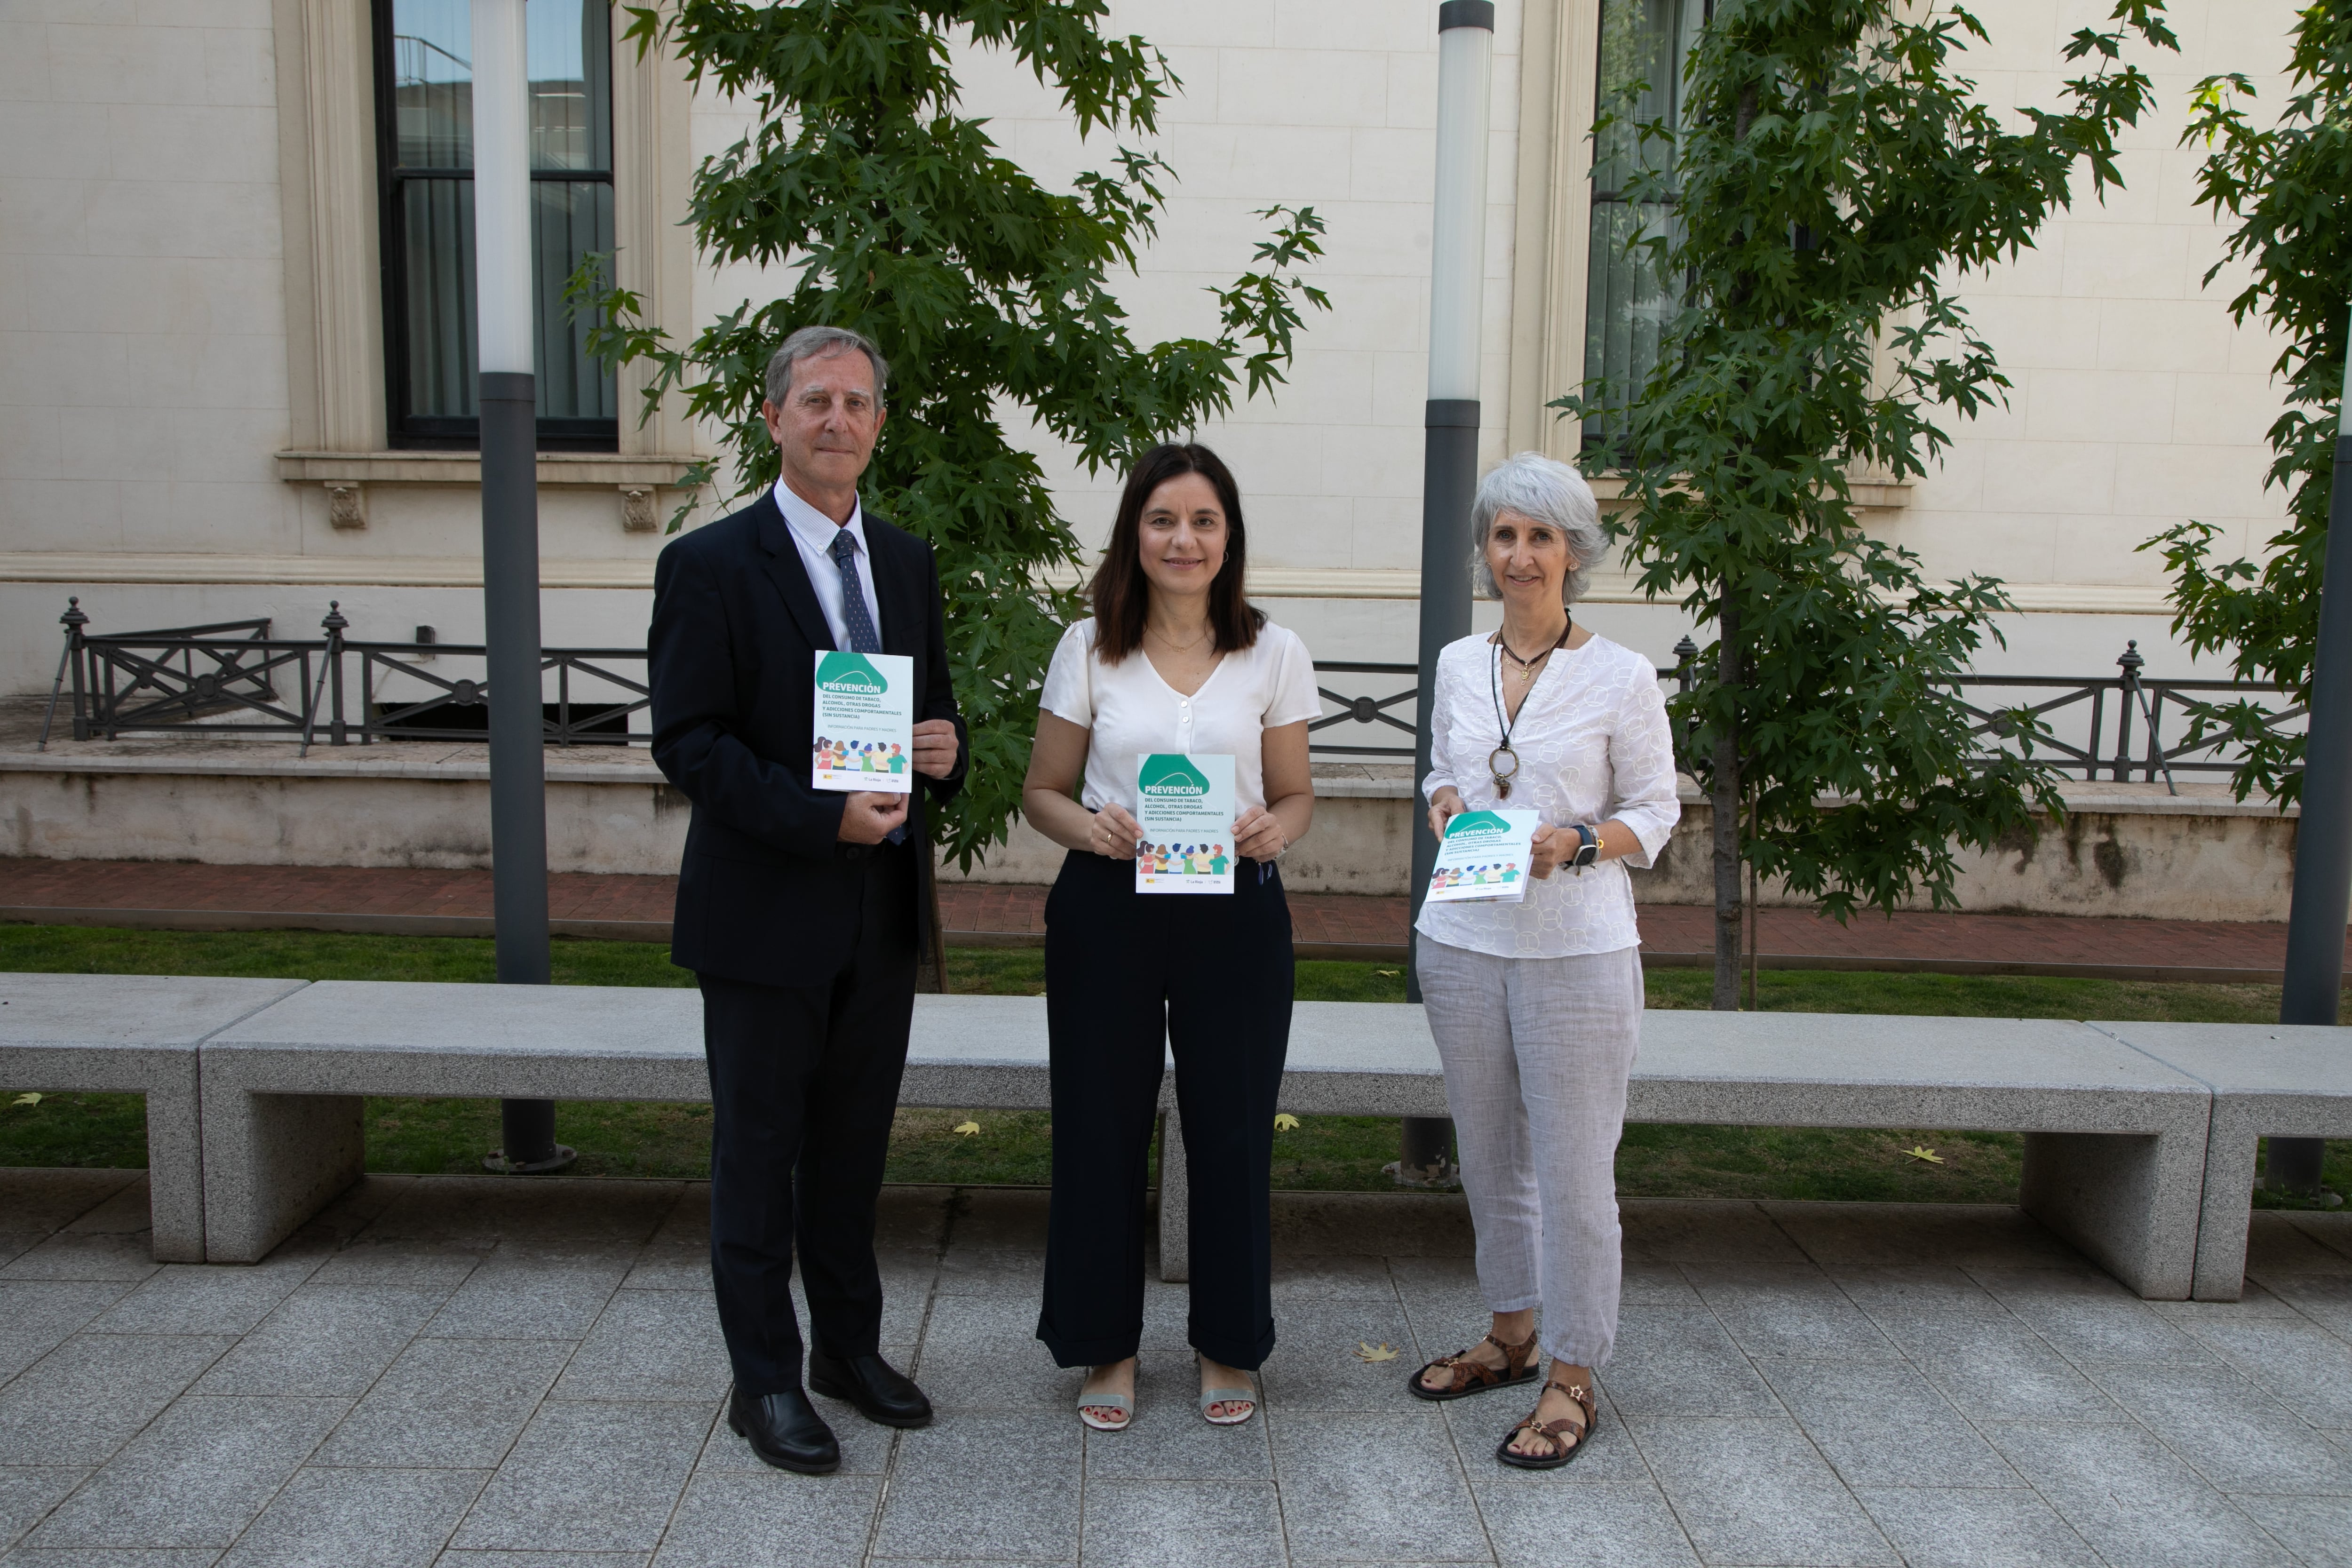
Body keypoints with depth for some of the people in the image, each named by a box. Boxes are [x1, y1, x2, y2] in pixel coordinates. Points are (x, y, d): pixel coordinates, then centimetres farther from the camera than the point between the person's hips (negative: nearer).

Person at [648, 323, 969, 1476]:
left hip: (884, 908, 6)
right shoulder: (711, 564, -8)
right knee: (759, 1151, 7)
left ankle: (849, 1346, 34)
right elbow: (688, 743, -14)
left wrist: (945, 748, -7)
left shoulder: (907, 562, 10)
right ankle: (765, 1381, 22)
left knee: (856, 1144, 17)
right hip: (768, 913, -5)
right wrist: (823, 816, -23)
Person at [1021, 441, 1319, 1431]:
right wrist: (1089, 827, -15)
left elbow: (1297, 796, 8)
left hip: (1236, 914, 0)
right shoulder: (1089, 649, 3)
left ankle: (1228, 1346, 27)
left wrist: (1274, 829, -15)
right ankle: (1108, 1346, 25)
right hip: (1107, 912, 0)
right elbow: (1043, 791, 6)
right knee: (1102, 1126, 6)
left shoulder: (1273, 655, 3)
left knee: (1232, 1129, 6)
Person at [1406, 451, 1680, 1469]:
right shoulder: (1458, 665, 7)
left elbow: (1655, 813, -2)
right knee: (1489, 1152, 16)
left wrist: (1577, 841, -19)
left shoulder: (1622, 677, -6)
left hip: (1577, 952, -5)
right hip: (1462, 941, 5)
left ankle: (1572, 1378, 16)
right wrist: (1445, 804, -2)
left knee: (1573, 1166, 0)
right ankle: (1509, 1335, 35)